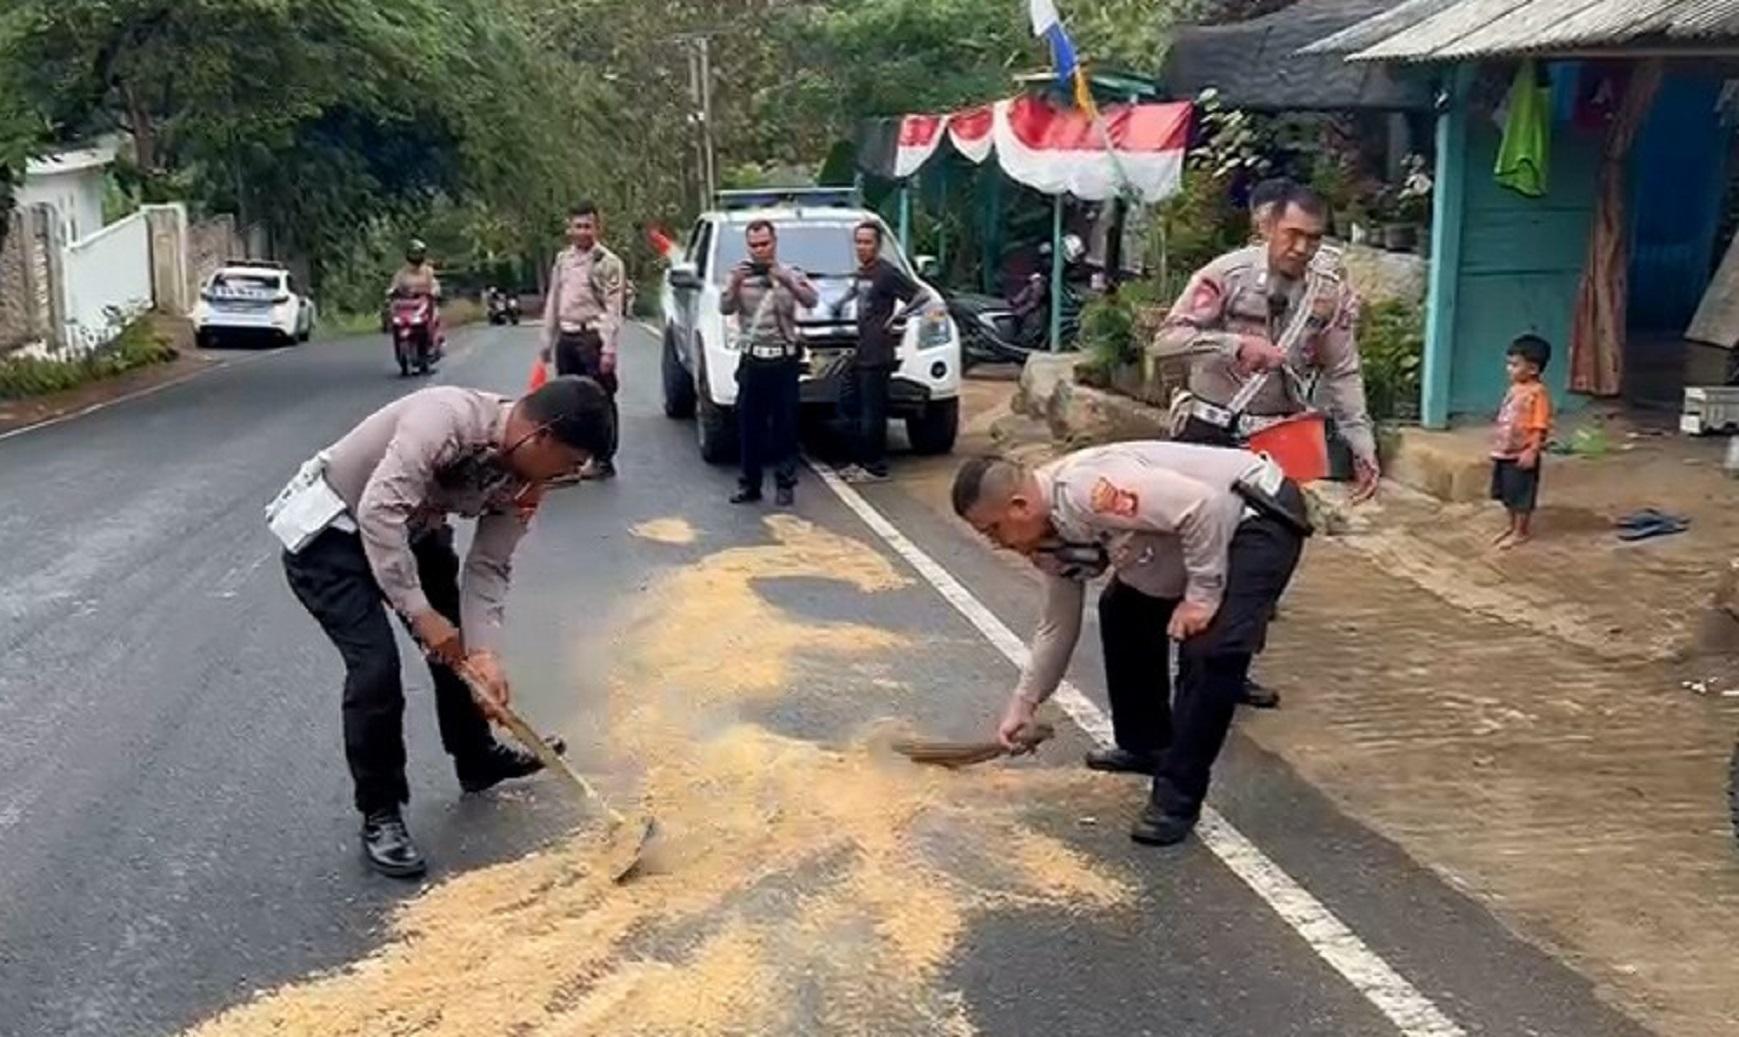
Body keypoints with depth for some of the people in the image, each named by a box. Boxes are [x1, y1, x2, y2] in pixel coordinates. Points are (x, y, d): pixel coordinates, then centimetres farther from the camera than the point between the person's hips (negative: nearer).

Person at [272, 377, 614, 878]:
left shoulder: (525, 478, -11)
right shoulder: (448, 418, -36)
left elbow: (488, 567, -8)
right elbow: (379, 511, -41)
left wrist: (484, 651, -21)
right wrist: (420, 613, -38)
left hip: (409, 530, 8)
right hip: (327, 531, -8)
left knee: (461, 646, 14)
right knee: (376, 666, -17)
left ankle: (477, 759, 39)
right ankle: (379, 816, -1)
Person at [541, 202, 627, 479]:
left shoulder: (607, 262, -6)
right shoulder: (562, 259, 13)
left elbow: (613, 309, -12)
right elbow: (553, 302, 18)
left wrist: (609, 349, -18)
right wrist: (547, 342, 16)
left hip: (592, 336, -6)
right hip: (566, 337, 7)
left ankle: (603, 460, 4)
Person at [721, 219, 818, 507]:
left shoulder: (789, 274, 6)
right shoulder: (740, 274, 8)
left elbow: (811, 300, -11)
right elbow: (725, 308, -5)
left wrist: (786, 282, -26)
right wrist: (735, 285, -23)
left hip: (783, 361, -1)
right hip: (752, 361, 1)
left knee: (785, 425, 2)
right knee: (750, 426, 4)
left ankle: (786, 484, 8)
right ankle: (750, 485, 12)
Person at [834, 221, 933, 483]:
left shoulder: (887, 272, -11)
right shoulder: (860, 272, 13)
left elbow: (922, 295, -15)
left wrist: (896, 317, -15)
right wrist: (841, 303, 21)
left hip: (877, 355, -9)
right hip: (860, 352, 9)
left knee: (873, 414, -7)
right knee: (859, 412, 13)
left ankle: (875, 467, -1)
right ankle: (860, 461, 22)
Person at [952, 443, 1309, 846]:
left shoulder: (1085, 490, -32)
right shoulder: (1049, 537, -1)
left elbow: (1202, 507, -33)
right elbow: (1057, 623, 11)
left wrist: (1202, 595, -25)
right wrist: (1023, 703, 12)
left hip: (1261, 515, -10)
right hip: (1209, 525, 10)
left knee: (1211, 651, -21)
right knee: (1122, 612, 19)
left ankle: (1177, 798, -10)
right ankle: (1145, 744, 31)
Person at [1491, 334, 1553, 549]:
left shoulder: (1538, 392, -17)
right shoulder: (1514, 388, 9)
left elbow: (1540, 427, -19)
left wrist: (1532, 451, -23)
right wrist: (1497, 447, 18)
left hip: (1522, 454, -8)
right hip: (1505, 452, 8)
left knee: (1521, 495, 2)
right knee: (1508, 494, 17)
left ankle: (1522, 532, 13)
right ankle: (1513, 526, 31)